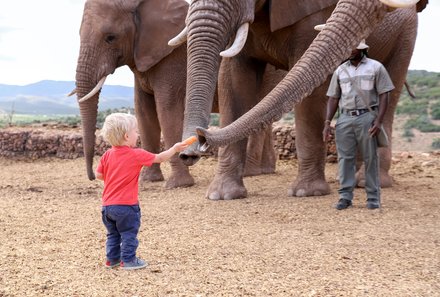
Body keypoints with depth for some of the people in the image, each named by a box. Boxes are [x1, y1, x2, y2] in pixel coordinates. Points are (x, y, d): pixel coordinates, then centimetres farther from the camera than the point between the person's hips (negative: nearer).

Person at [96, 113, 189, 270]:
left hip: (107, 205, 6)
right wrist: (175, 149, 11)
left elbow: (99, 175, 5)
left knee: (113, 234, 18)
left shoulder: (107, 155, 2)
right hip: (126, 205, -6)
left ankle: (112, 258, 23)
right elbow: (159, 158, -2)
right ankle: (128, 259, 9)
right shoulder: (137, 155, -11)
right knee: (129, 233, 7)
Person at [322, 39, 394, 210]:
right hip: (345, 118, 3)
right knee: (345, 157, 0)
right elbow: (333, 98, 12)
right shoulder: (340, 70, 13)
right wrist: (327, 122, 2)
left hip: (367, 117, -3)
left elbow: (384, 95, -1)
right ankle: (345, 196, 4)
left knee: (370, 158, 0)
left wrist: (378, 120, -12)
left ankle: (373, 198, 6)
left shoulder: (375, 67, 3)